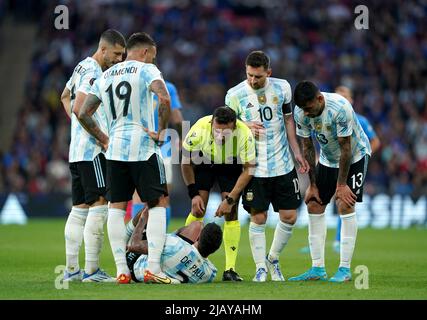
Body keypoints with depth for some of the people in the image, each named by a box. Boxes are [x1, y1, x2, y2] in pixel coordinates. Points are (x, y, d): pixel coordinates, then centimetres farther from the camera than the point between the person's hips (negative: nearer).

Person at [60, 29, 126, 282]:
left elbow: (65, 97, 31)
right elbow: (78, 108, -21)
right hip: (92, 150, -10)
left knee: (80, 208, 9)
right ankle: (91, 270, -14)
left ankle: (72, 269, 9)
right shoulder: (93, 73, -13)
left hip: (77, 150, 10)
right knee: (99, 205, -11)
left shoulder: (82, 67, 17)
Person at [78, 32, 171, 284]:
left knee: (116, 207, 9)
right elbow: (164, 99, -22)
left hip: (115, 150, 5)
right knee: (157, 204, 3)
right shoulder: (147, 71, -3)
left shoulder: (105, 76, 14)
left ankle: (122, 270, 5)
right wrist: (161, 131, -10)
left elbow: (84, 114, 13)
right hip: (143, 148, -5)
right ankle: (153, 267, -7)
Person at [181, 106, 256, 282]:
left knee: (231, 213, -12)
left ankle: (230, 269, -9)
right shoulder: (199, 130, -34)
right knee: (198, 209, -12)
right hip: (203, 163, 0)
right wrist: (194, 194, -17)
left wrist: (230, 199, -24)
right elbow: (185, 162, -15)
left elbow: (248, 169, -20)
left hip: (231, 167, 0)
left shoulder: (244, 134, -34)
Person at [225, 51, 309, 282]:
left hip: (283, 165, 3)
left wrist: (296, 152, 11)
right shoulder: (234, 95, -8)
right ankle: (260, 268, 9)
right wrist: (246, 127, -19)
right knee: (258, 218, -4)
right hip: (254, 167, -3)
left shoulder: (282, 88, 0)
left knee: (289, 216, 2)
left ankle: (273, 259, 24)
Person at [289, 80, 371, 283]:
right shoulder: (300, 113, -17)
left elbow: (346, 148, -26)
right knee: (314, 205, -2)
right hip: (327, 159, 6)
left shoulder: (340, 107, -33)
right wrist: (312, 185, -6)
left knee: (345, 205, -16)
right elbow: (307, 148, -6)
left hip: (355, 155, -6)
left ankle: (345, 269, -12)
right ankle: (318, 269, 3)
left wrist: (341, 185, -21)